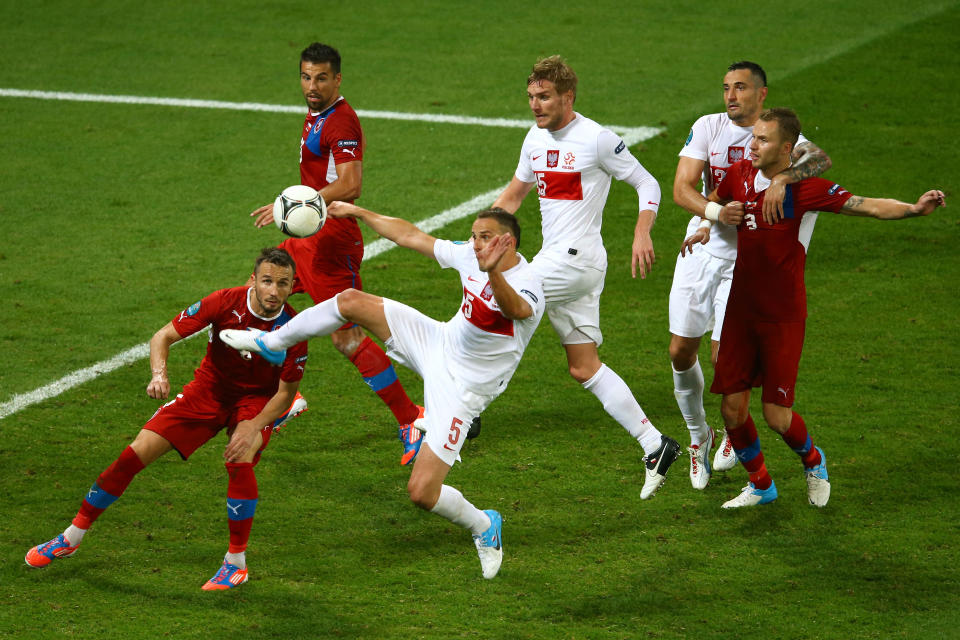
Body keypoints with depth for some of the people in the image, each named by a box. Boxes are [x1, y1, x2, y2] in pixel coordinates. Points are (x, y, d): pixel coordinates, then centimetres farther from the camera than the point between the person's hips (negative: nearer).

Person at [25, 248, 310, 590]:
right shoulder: (225, 302, -23)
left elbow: (286, 392, -13)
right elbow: (164, 336, -15)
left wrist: (253, 429, -26)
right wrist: (159, 374, -34)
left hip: (258, 401, -2)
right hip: (208, 390, 2)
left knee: (240, 462, -32)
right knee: (137, 453, -7)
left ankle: (236, 562, -12)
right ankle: (73, 536, 10)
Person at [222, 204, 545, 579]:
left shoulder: (527, 287, -29)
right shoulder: (469, 256, -7)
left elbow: (514, 308, -55)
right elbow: (410, 236, 6)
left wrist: (493, 271, -74)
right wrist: (358, 213, 9)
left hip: (461, 389, -7)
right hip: (438, 342, 7)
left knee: (422, 492, -12)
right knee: (351, 301, -4)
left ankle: (483, 526, 19)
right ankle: (272, 343, 19)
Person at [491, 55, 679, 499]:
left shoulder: (596, 139, -10)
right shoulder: (536, 138, 12)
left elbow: (647, 184, -4)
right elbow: (515, 193, 24)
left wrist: (642, 234, -18)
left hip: (578, 258, -8)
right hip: (554, 260, 8)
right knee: (583, 368, 7)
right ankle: (655, 446, 10)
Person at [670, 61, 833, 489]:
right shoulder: (708, 128, -1)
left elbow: (819, 159, -29)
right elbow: (681, 189, -9)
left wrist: (782, 179, -47)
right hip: (702, 248, 3)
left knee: (724, 356, -8)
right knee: (681, 351, 4)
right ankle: (698, 434, 28)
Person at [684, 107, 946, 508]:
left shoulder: (805, 189, -14)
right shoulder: (739, 175, 1)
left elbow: (869, 206, -19)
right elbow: (713, 202, 23)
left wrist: (915, 208, -35)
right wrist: (716, 215, -1)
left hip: (783, 316, -4)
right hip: (741, 308, 5)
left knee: (776, 415, -4)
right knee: (733, 408, 2)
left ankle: (812, 461, 31)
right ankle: (760, 485, 26)